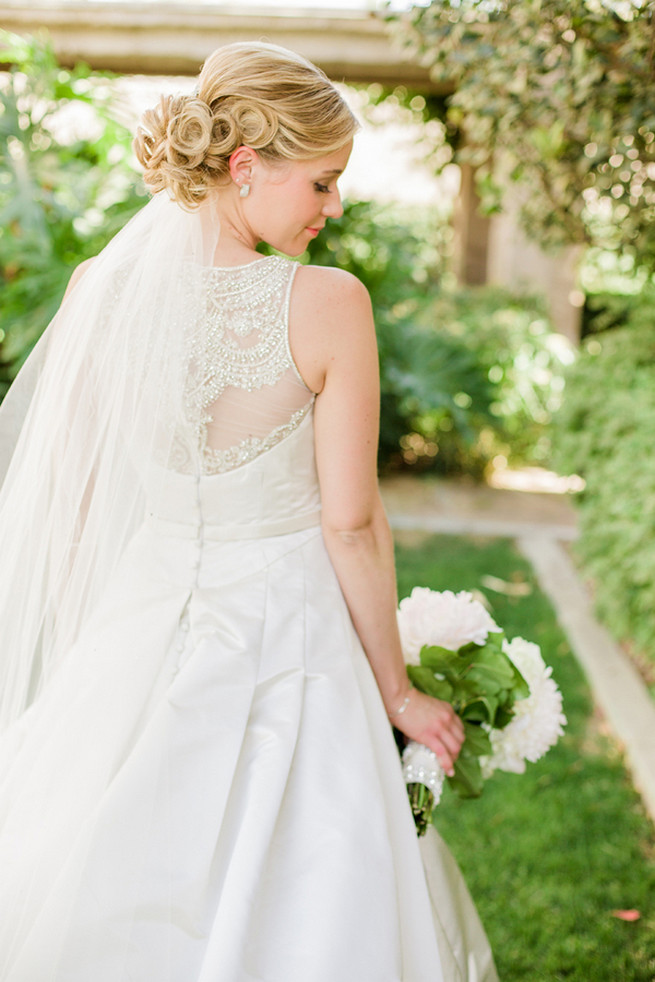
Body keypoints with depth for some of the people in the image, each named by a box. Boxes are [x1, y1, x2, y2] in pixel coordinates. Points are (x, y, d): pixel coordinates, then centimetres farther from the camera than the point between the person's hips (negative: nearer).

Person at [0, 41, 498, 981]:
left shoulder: (99, 286, -7)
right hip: (285, 641, -3)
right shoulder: (327, 305, -19)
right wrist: (396, 691, -1)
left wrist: (91, 650, 14)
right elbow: (352, 524, -14)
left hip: (133, 639, 4)